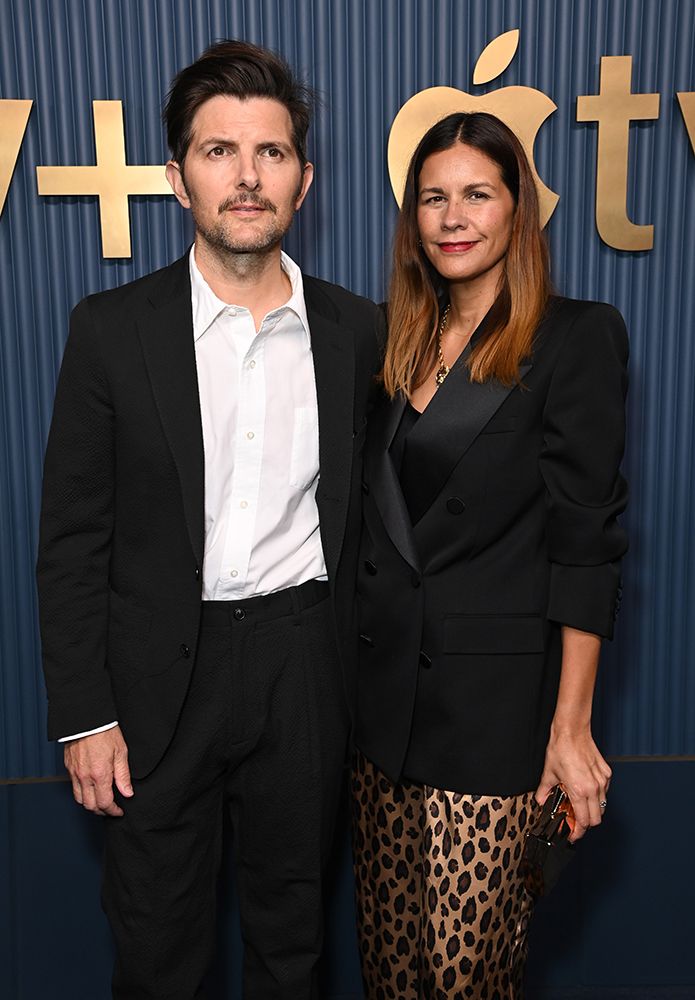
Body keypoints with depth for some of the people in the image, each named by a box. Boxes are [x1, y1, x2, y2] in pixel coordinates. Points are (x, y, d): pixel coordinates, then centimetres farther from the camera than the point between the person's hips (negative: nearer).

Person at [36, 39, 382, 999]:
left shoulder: (358, 331, 0)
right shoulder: (112, 328, -6)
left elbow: (363, 512, 5)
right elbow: (73, 539, -4)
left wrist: (366, 676, 5)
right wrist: (84, 714, -6)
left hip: (307, 666, 2)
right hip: (162, 676, -1)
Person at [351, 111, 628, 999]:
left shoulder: (577, 337, -7)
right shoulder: (402, 344, 11)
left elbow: (585, 539, -11)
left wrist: (571, 725, -13)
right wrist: (355, 659, 9)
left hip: (493, 697, -5)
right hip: (385, 687, 6)